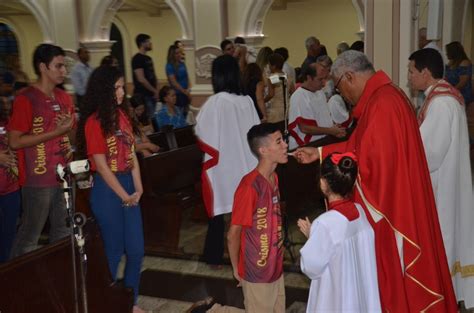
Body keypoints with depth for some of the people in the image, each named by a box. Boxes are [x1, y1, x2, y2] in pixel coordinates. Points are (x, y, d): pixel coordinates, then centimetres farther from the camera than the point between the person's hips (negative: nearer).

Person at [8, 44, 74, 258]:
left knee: (63, 234, 15)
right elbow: (14, 142, -15)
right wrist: (56, 132, -17)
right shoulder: (26, 99, -11)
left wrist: (70, 146, -1)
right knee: (29, 237, 3)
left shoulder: (64, 98, 10)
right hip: (37, 180, -7)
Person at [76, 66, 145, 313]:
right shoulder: (94, 122, -14)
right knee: (113, 251, 6)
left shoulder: (122, 114, 8)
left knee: (136, 249, 11)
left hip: (129, 186, 7)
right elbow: (101, 166, -14)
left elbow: (131, 153, 6)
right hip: (106, 190, -7)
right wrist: (124, 197, -10)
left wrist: (138, 188, -4)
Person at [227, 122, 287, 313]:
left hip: (275, 268, 7)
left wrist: (276, 259, 14)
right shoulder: (249, 187, -26)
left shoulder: (274, 177, 0)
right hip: (257, 273, -7)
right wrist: (237, 270, -6)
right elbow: (233, 235, -19)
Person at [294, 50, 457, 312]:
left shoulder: (381, 104, -23)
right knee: (395, 269, 21)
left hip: (388, 206, -10)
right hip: (394, 202, 10)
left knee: (394, 272, 6)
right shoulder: (385, 96, 10)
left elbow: (372, 159, -25)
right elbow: (362, 147, 14)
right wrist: (320, 153, 12)